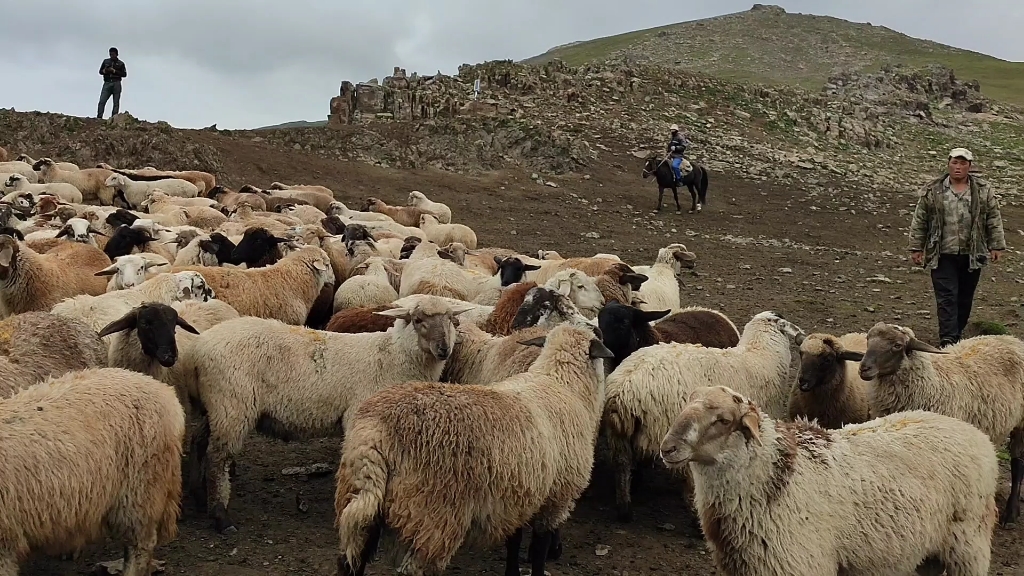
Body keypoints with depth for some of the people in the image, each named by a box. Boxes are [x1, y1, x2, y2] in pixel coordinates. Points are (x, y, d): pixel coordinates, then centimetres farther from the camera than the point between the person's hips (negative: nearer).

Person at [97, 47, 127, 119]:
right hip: (107, 83, 1)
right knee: (102, 101, -11)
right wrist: (105, 71, -4)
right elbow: (100, 71, 19)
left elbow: (124, 74, -1)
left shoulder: (121, 64, 9)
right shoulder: (106, 61, 16)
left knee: (116, 102, -4)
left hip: (116, 84, -1)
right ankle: (99, 117, -14)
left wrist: (114, 71, -12)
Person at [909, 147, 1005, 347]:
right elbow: (919, 221, 3)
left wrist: (996, 246, 2)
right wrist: (916, 248, 1)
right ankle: (948, 340, -11)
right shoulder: (932, 191, 0)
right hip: (943, 255, -2)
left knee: (965, 298, 11)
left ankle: (957, 335, 25)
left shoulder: (983, 190, 4)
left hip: (972, 255, 2)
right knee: (946, 297, -8)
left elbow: (994, 219, 7)